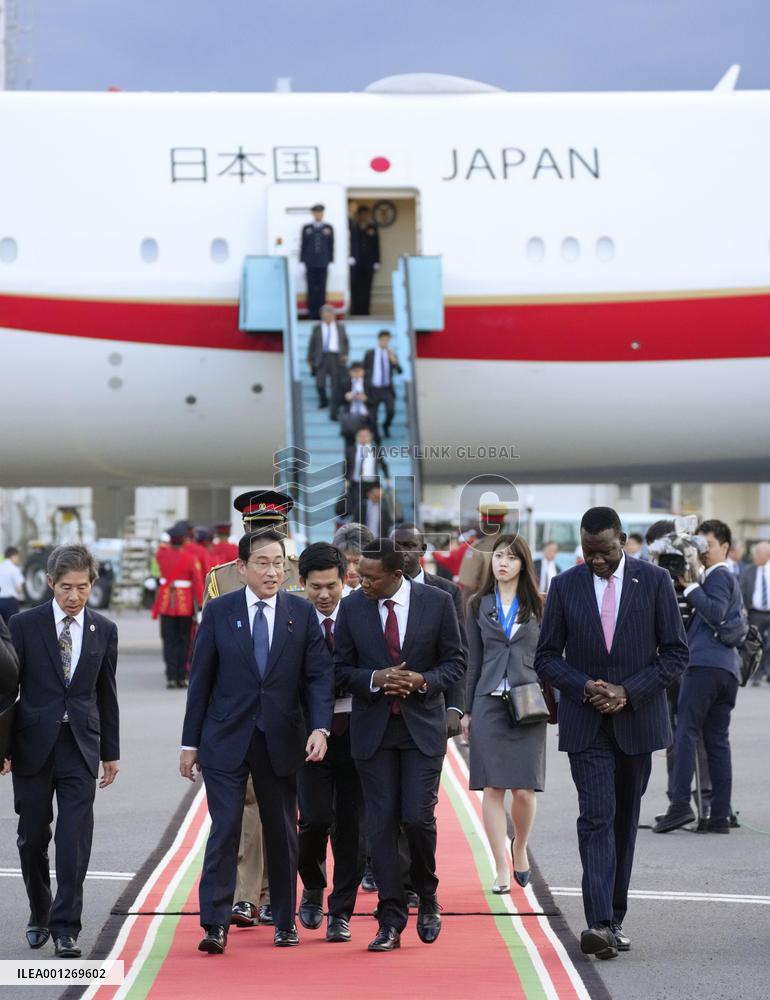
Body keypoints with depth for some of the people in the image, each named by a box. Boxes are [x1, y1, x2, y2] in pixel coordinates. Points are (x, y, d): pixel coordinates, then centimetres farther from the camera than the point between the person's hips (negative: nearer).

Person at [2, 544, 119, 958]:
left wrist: (111, 752, 11)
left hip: (81, 747, 1)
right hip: (34, 746, -1)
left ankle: (65, 928, -4)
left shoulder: (104, 630, 5)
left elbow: (106, 694, 11)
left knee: (75, 840, -7)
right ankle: (39, 916, 28)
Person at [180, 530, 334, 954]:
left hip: (280, 740, 2)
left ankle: (285, 921, 22)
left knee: (282, 832, 9)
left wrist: (319, 727, -14)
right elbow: (201, 680, 2)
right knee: (224, 829, -8)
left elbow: (318, 675, 1)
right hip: (226, 739, -2)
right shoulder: (219, 612, 0)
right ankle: (215, 924, -7)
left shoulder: (302, 613, 2)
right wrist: (190, 742, 1)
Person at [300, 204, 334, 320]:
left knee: (322, 288, 1)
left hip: (323, 263, 0)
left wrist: (331, 261, 2)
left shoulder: (328, 228, 6)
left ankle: (321, 312, 3)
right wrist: (303, 261, 2)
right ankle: (312, 312, 2)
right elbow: (303, 245, 6)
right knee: (311, 288, 0)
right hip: (310, 263, 0)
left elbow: (331, 245, 7)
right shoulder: (306, 228, 5)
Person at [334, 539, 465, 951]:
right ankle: (391, 921, 4)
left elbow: (455, 661, 4)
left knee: (417, 818, -9)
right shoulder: (351, 608, 0)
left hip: (422, 727, -1)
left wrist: (424, 680, -15)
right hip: (373, 729, 1)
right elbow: (342, 669, 5)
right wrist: (374, 680, -15)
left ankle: (427, 897, 18)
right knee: (381, 824, -1)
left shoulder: (437, 602, -3)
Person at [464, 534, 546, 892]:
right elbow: (473, 661, 10)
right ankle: (502, 870, 1)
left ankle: (519, 849, 24)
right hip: (489, 702, 1)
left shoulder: (538, 606, 7)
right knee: (493, 788, -3)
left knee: (524, 789, -3)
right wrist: (466, 710, 7)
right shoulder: (479, 605, 9)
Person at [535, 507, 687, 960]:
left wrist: (629, 692, -12)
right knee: (596, 817, -12)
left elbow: (676, 652, -1)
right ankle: (600, 923, -20)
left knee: (625, 820, 9)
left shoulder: (655, 581, -2)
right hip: (586, 723, -1)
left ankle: (615, 918, 19)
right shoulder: (566, 586, 1)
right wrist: (585, 687, -13)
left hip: (637, 719, 1)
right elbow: (547, 658, 4)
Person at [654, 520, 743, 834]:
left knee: (686, 732, -12)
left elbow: (715, 613, -16)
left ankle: (680, 805, -21)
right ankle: (720, 816, 3)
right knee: (717, 740, 7)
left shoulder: (719, 576, -1)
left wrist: (690, 587, -10)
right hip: (728, 668, 10)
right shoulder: (729, 579, 29)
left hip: (705, 664, -10)